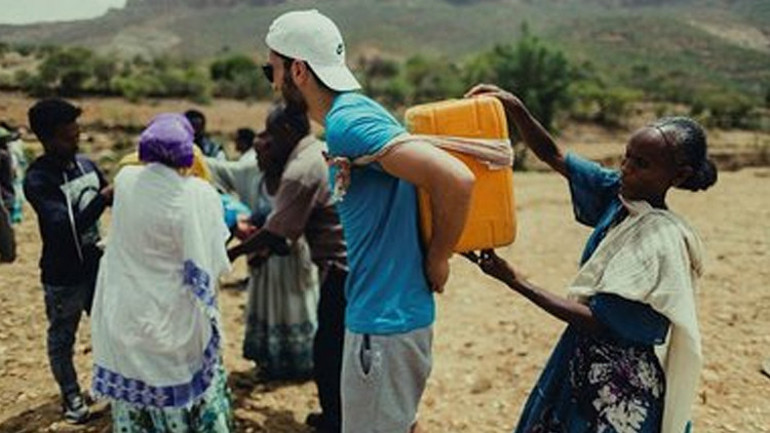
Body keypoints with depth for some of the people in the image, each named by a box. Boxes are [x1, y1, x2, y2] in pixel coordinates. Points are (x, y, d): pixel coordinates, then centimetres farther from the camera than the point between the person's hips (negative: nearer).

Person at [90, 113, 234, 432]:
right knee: (189, 402, 15)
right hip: (173, 322, -4)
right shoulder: (198, 194, -19)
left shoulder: (124, 179, -6)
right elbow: (208, 266, -15)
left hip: (124, 318, 4)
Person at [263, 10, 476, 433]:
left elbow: (456, 178, -29)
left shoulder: (348, 122, -21)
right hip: (390, 312, 10)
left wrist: (436, 259, -16)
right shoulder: (350, 113, 9)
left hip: (385, 320, -9)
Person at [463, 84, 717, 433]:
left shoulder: (663, 242, -24)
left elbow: (599, 322, -23)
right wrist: (514, 108, -15)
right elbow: (552, 155, 1)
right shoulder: (618, 195, -5)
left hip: (619, 384, -7)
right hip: (582, 360, 7)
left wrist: (516, 282, -24)